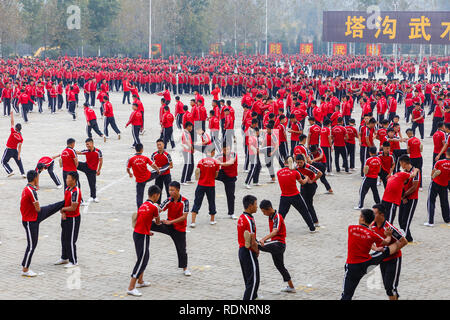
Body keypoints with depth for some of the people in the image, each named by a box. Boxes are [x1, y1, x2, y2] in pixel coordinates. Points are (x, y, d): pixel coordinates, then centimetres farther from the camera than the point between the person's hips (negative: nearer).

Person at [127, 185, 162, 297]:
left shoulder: (143, 206, 10)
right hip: (143, 236, -9)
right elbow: (157, 222, 4)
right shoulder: (154, 207, -14)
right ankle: (131, 288, -9)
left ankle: (140, 281, 36)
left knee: (145, 258, 23)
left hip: (137, 233, 9)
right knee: (142, 261, -6)